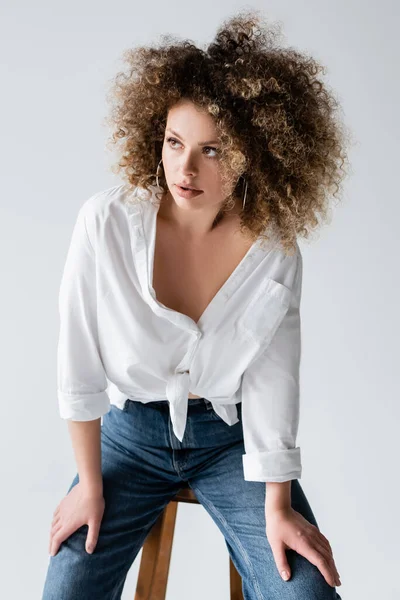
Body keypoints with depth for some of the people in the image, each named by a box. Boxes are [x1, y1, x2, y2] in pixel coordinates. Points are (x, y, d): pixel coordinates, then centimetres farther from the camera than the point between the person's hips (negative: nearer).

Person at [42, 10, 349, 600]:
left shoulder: (277, 252, -15)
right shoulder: (107, 221, -20)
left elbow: (271, 385, -9)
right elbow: (79, 363, -12)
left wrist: (277, 506, -10)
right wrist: (91, 484, -5)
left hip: (231, 434, 1)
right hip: (129, 431, 0)